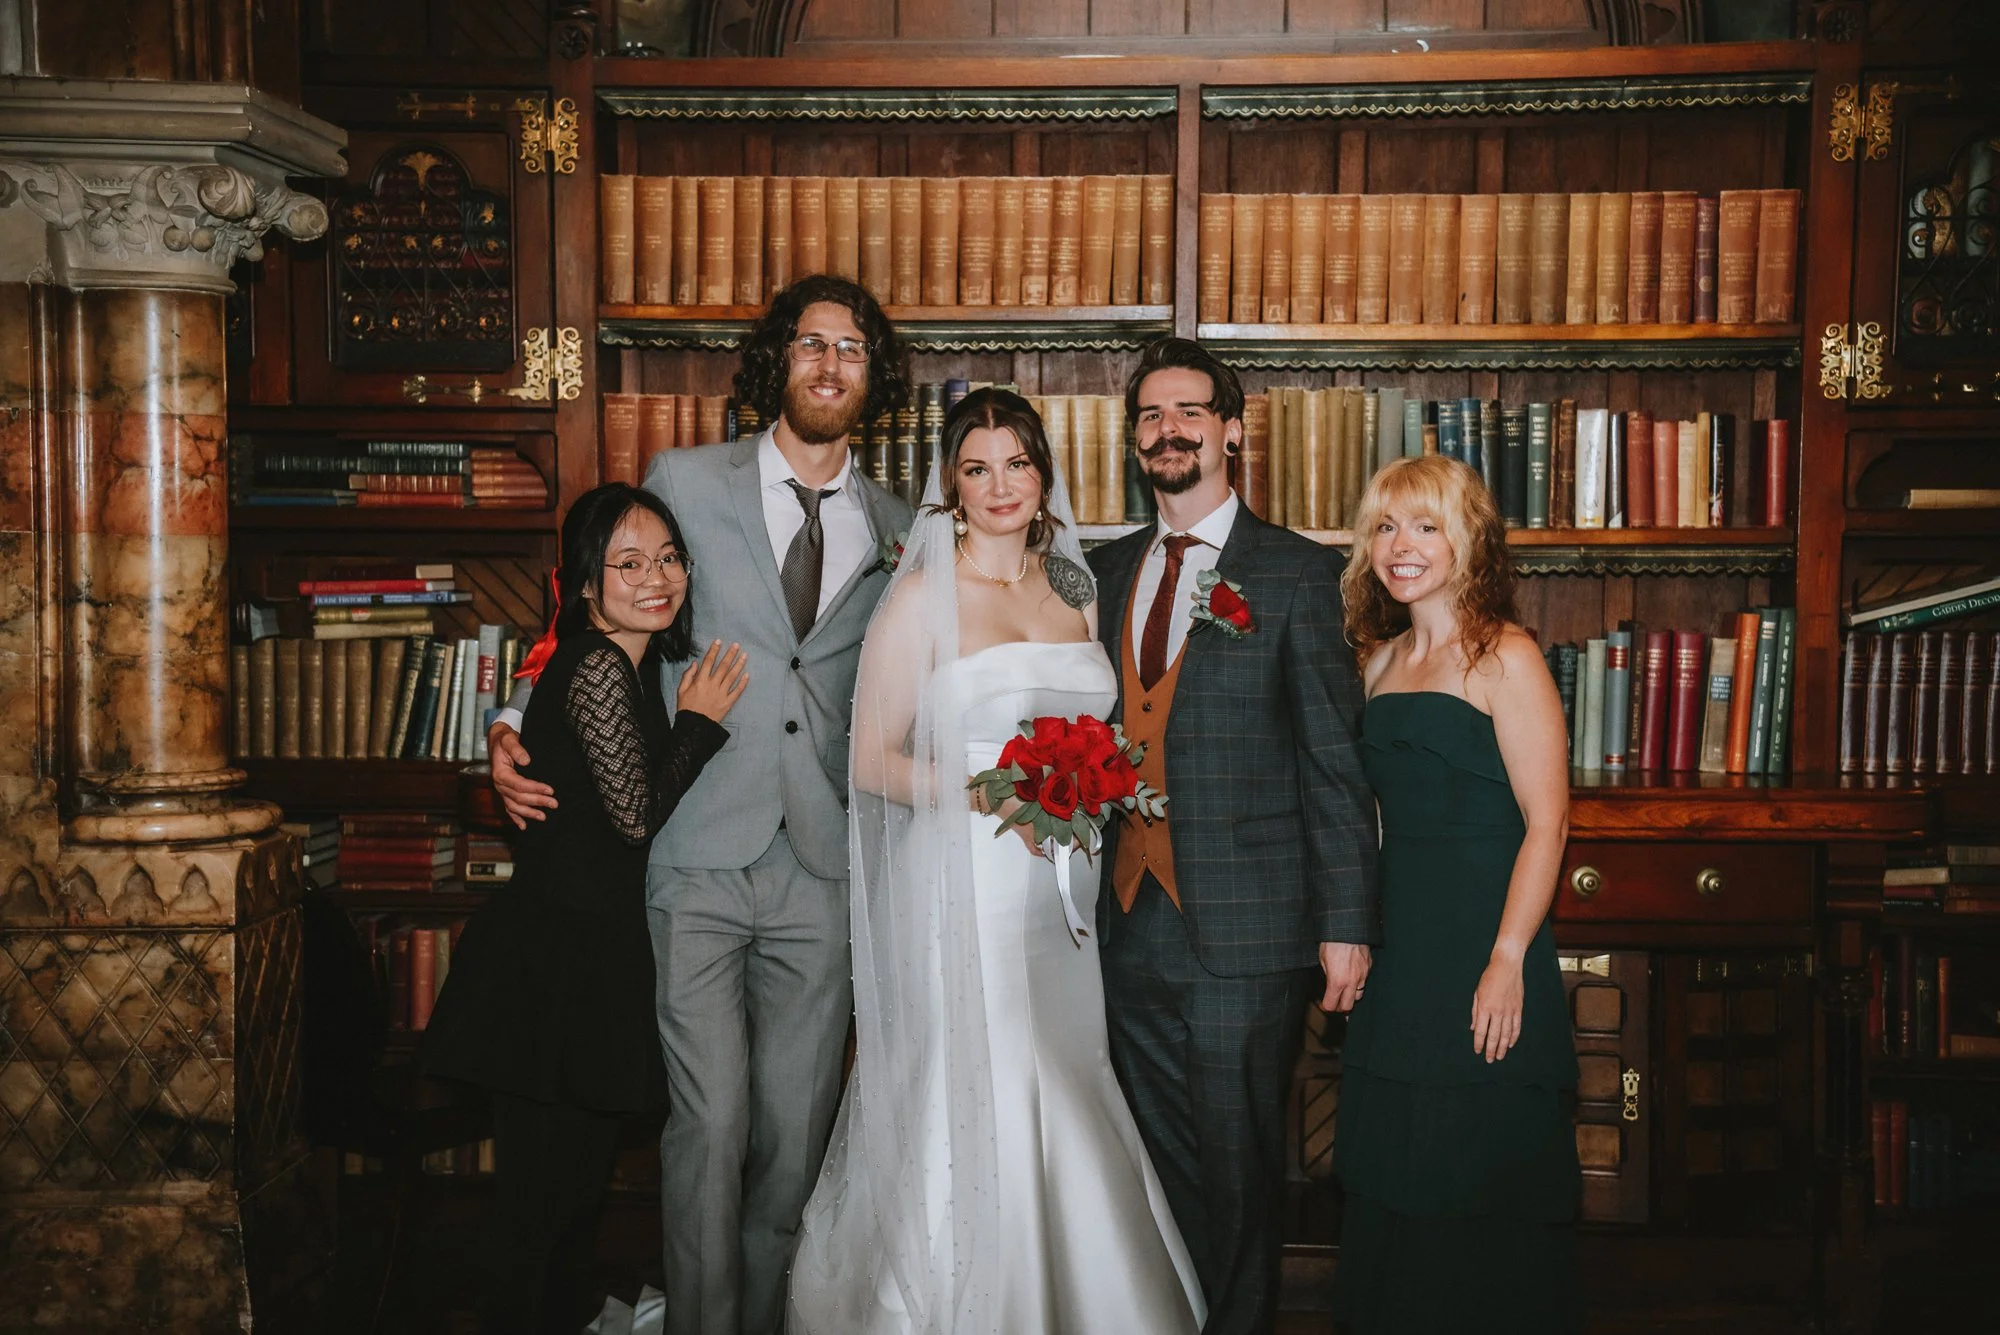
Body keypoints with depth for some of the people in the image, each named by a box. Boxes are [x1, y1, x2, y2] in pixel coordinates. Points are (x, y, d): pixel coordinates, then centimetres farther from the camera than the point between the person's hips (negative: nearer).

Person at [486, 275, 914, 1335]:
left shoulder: (900, 533, 12)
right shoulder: (685, 482, 6)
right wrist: (516, 725, -1)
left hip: (823, 868, 2)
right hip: (700, 859, -2)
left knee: (795, 1137, 7)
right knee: (710, 1125, -7)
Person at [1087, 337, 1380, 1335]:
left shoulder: (1297, 574, -3)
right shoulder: (1104, 573, 13)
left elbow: (1335, 758, -6)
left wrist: (1346, 921, -10)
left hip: (1245, 931, -4)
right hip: (1130, 921, 5)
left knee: (1238, 1171, 6)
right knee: (1163, 1168, 14)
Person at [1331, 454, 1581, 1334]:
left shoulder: (1503, 658, -7)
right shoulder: (1381, 660, 12)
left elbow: (1546, 820, -12)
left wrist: (1508, 961, -19)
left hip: (1484, 950, -7)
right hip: (1398, 949, 7)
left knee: (1486, 1188, 1)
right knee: (1391, 1188, 12)